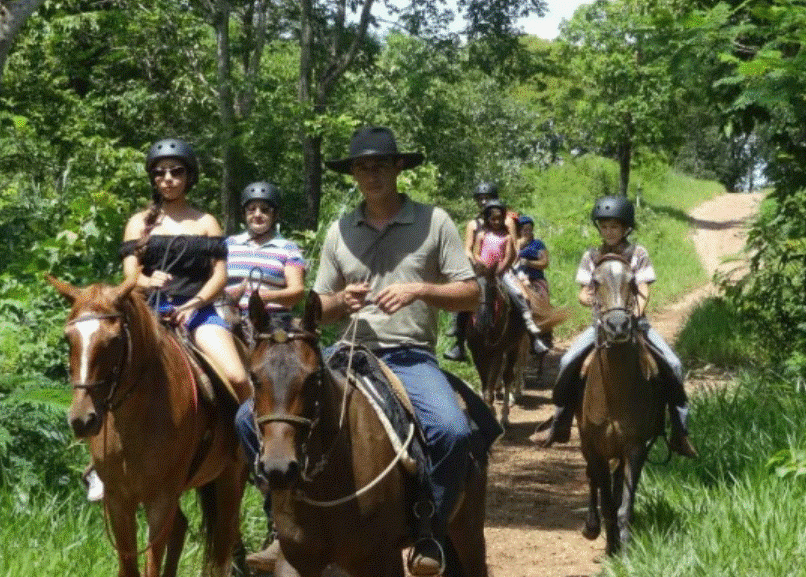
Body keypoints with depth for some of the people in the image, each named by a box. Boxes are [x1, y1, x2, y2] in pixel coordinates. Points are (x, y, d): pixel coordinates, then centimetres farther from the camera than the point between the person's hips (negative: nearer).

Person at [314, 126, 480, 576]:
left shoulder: (434, 221, 3)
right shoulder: (339, 231, 12)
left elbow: (471, 295, 2)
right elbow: (322, 311, 18)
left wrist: (420, 290, -13)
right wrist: (342, 300, -5)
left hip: (412, 358, -3)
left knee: (453, 431, -33)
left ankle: (430, 533, -10)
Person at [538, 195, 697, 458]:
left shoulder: (637, 254, 1)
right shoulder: (591, 257, 6)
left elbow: (643, 291, -5)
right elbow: (584, 293, 5)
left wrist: (637, 310, -24)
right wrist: (586, 298, -18)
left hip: (634, 320, -1)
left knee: (672, 365, -20)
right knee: (568, 362, -20)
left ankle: (679, 432, -10)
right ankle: (560, 424, -3)